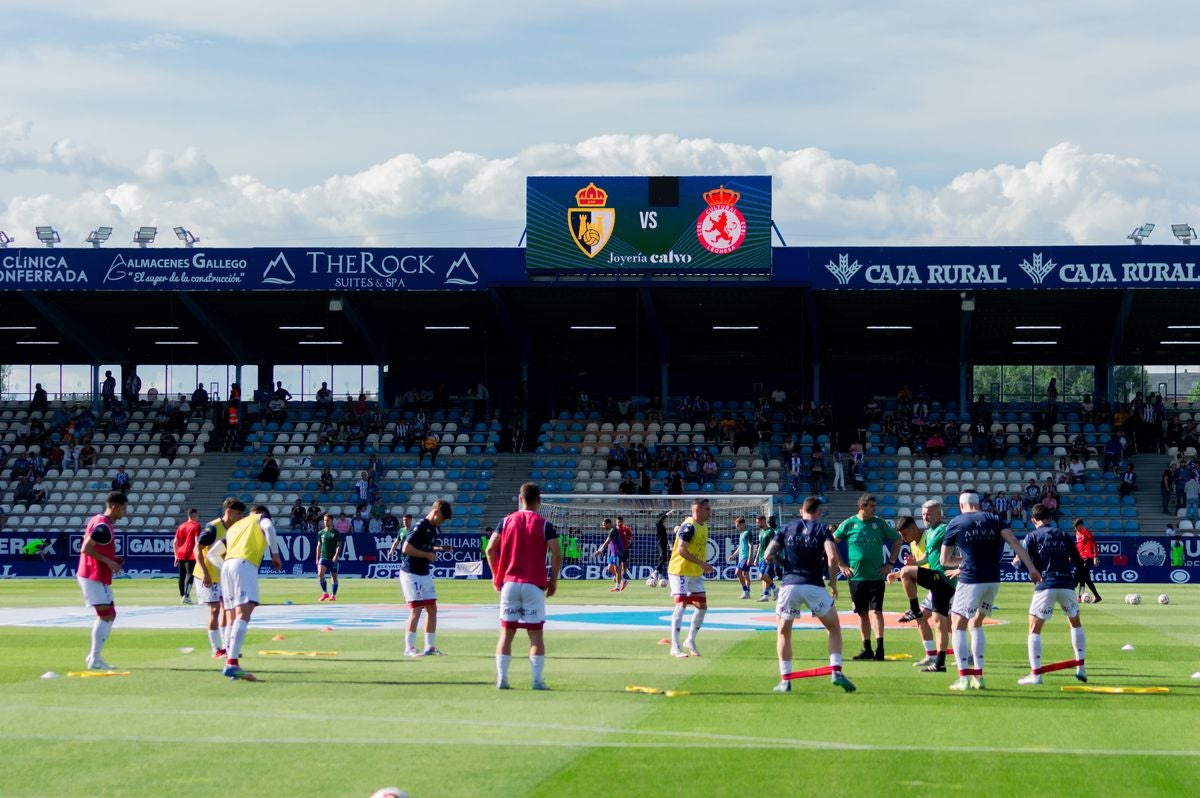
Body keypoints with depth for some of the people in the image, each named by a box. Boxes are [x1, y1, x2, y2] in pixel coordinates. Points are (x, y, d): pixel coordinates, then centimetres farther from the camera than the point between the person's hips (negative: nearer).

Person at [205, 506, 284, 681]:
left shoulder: (235, 526, 34)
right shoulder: (261, 518, 20)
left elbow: (212, 554, 31)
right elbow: (268, 527, -7)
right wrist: (275, 554, -2)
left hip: (227, 567, 7)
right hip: (245, 565, -7)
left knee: (233, 618, 12)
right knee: (243, 615, -18)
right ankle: (231, 664, -32)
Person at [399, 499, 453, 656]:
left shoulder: (433, 528, 10)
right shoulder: (420, 527, -17)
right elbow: (406, 548, -23)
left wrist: (439, 549, 6)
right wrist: (427, 555, -19)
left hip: (425, 573, 9)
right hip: (411, 574, -9)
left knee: (432, 608, 9)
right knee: (416, 609, -10)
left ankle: (430, 647, 15)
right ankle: (409, 648, -5)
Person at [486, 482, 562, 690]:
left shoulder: (507, 521, 4)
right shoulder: (544, 525, -3)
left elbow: (490, 550, 0)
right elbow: (557, 555, -9)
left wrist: (496, 576, 11)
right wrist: (553, 580, 4)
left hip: (509, 583, 2)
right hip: (534, 585, -2)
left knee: (506, 632, 7)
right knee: (535, 634, 3)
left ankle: (501, 679, 4)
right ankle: (537, 680, -1)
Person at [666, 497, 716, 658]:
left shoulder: (704, 526, 10)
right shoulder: (689, 526, -20)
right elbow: (681, 549, -28)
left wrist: (703, 566, 13)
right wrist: (702, 563, -29)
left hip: (696, 573, 9)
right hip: (680, 571, -9)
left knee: (702, 606, 9)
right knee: (681, 605, -13)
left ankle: (690, 641, 24)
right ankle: (675, 647, -12)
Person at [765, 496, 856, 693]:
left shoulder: (787, 529, 14)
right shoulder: (822, 530, 6)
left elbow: (768, 555, 5)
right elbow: (832, 557, -10)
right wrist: (833, 582, 3)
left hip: (789, 584, 2)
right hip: (814, 586, -2)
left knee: (783, 631, 19)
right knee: (834, 628, 17)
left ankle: (785, 680, 10)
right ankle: (836, 672, 1)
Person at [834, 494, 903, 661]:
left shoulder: (879, 523, 2)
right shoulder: (849, 524, 1)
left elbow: (898, 540, 12)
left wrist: (890, 563, 6)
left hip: (876, 576, -1)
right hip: (856, 577, 1)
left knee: (876, 611, -11)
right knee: (862, 613, 8)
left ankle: (879, 648, -14)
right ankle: (867, 649, 15)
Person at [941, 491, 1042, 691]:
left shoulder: (955, 524, 2)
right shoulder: (993, 520, 9)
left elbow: (944, 560, 6)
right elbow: (1015, 543, -4)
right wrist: (1032, 569, -7)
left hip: (970, 581, -4)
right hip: (993, 580, 4)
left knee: (959, 627, 4)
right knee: (976, 624, 20)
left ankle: (964, 678, -7)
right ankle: (978, 676, 15)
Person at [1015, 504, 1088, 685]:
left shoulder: (1032, 537, 2)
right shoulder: (1064, 535, 10)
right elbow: (1079, 563, 10)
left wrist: (1016, 561, 15)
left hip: (1045, 586, -3)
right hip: (1067, 585, 3)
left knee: (1034, 629, 4)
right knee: (1076, 623, 24)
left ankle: (1035, 674, -6)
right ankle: (1080, 668, 21)